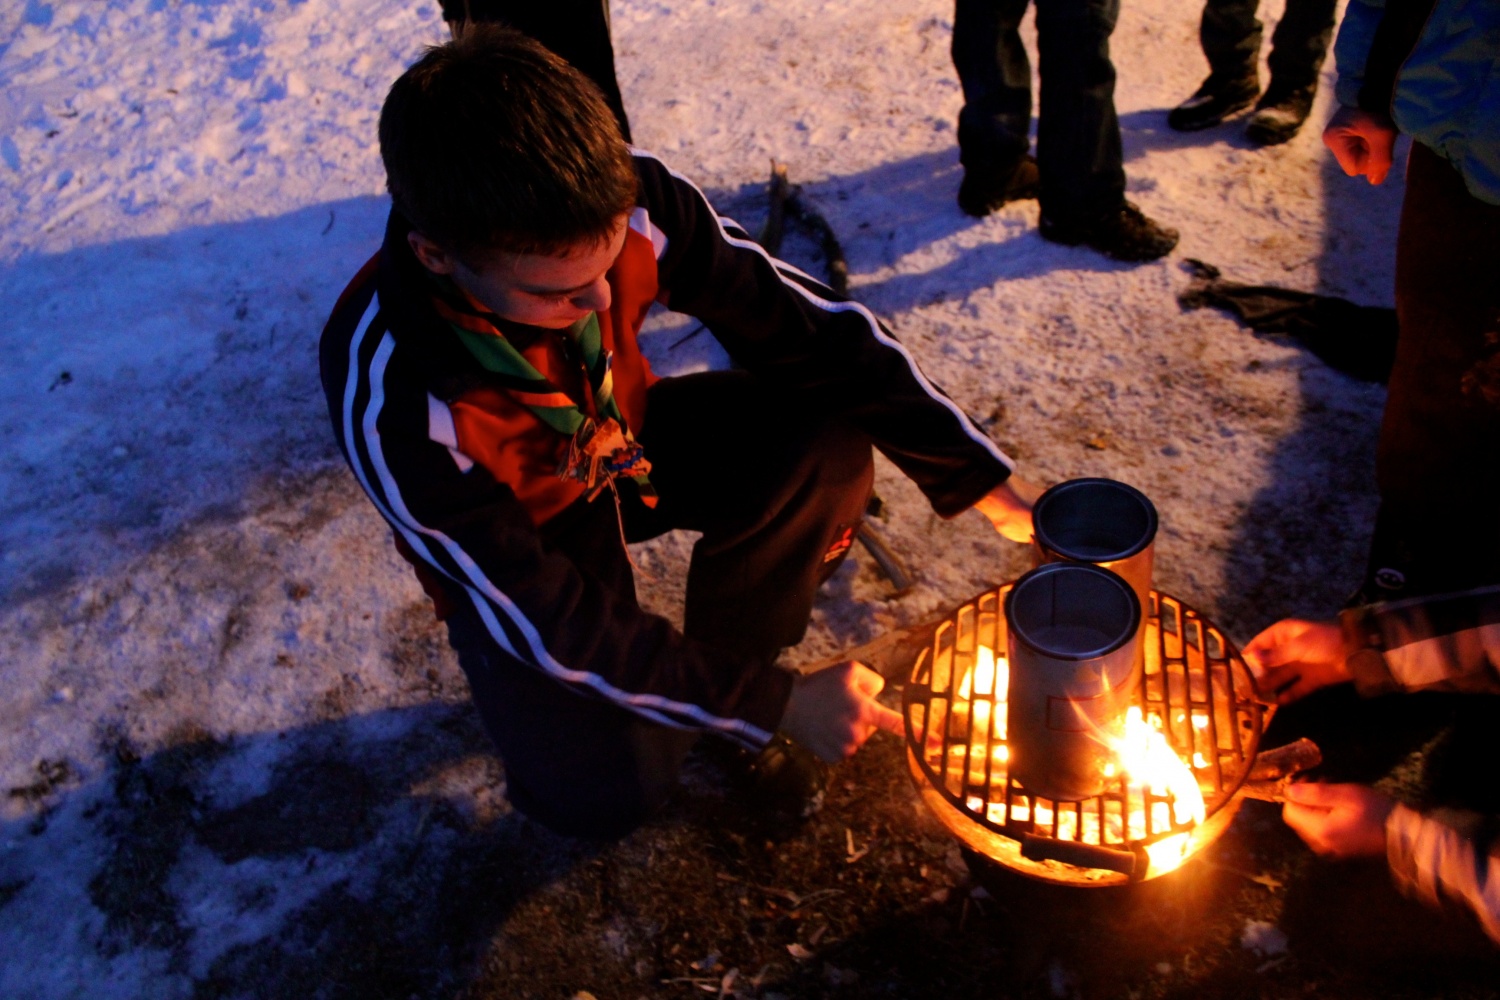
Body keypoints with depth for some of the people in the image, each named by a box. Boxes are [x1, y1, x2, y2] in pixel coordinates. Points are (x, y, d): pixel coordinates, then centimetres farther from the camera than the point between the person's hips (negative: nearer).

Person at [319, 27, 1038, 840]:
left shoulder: (629, 204, -28)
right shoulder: (386, 397, -35)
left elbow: (806, 329, -17)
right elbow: (536, 613, -28)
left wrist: (980, 474, -19)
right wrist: (774, 705, -26)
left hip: (624, 445, 4)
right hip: (508, 544, -3)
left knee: (829, 437, -23)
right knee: (609, 793, -25)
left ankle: (730, 650, 2)